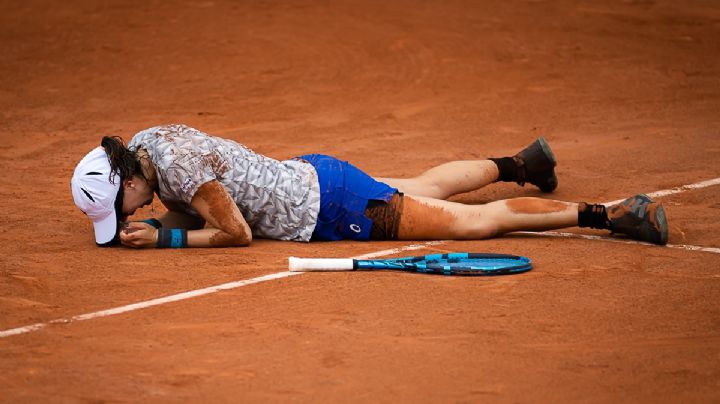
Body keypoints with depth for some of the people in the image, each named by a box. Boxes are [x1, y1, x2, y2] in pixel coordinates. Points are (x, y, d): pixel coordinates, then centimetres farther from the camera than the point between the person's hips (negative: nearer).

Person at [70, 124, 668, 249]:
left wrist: (164, 238, -20)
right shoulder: (142, 146, -3)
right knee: (426, 188, 32)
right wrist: (147, 226, -7)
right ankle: (516, 164, 53)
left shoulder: (177, 163, -29)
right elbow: (197, 209, 11)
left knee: (475, 221, -5)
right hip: (310, 176, 9)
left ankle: (602, 214, -2)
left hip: (329, 207, -9)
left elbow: (236, 232, -22)